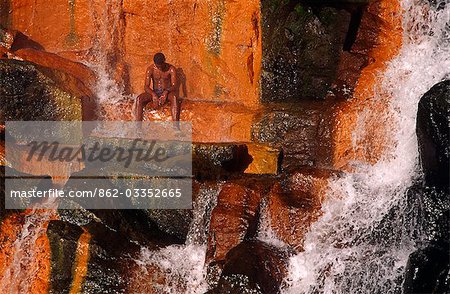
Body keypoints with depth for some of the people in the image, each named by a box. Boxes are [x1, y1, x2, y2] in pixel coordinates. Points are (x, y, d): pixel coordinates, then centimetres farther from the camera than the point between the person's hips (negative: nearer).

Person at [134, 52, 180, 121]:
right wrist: (153, 94, -33)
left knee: (174, 98, -39)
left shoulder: (171, 69, -9)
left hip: (167, 92, -2)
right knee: (139, 99, -27)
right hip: (155, 92, 2)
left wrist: (166, 92, -38)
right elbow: (146, 86, -11)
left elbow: (174, 86, -16)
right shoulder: (150, 69, -5)